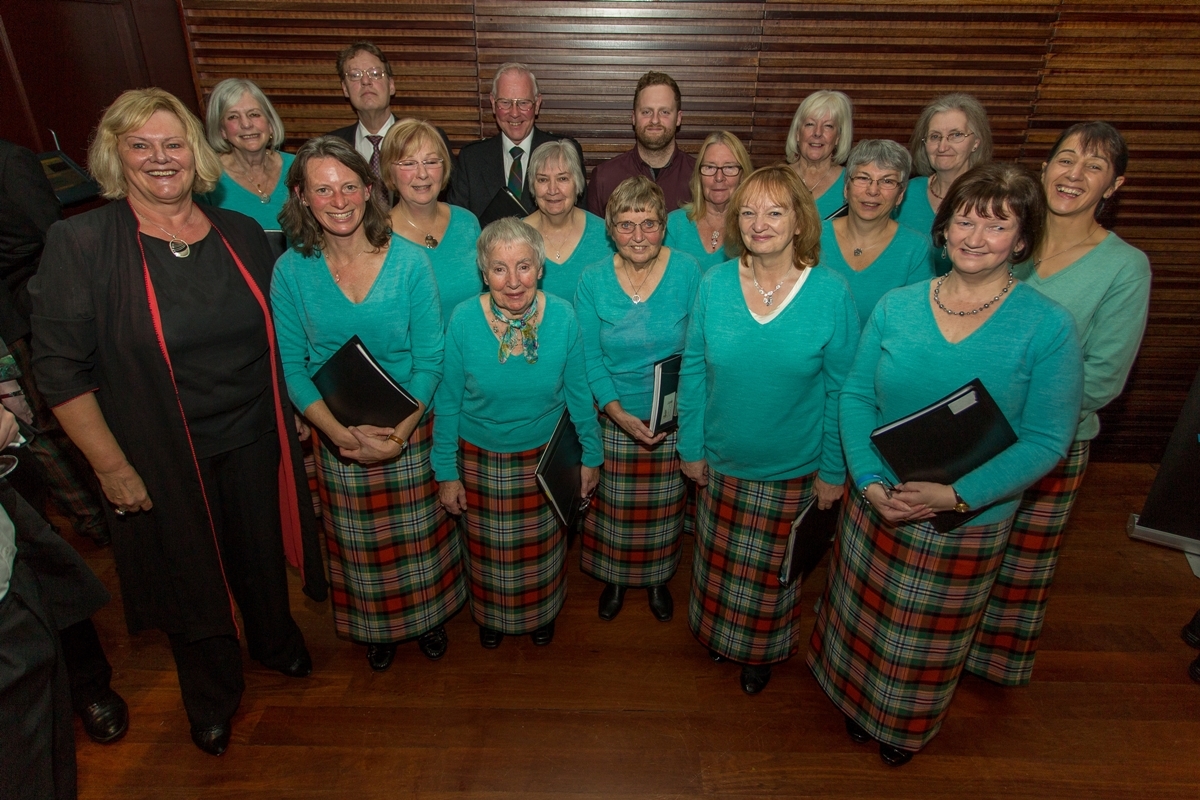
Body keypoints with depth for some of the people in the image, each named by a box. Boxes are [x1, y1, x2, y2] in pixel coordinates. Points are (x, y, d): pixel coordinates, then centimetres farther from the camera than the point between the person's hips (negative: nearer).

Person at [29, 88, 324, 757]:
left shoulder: (243, 234, 0)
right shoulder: (80, 244, -12)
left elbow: (276, 336, 10)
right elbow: (63, 370, -11)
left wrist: (294, 412, 9)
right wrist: (112, 467, -12)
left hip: (254, 440, 3)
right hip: (164, 458, -2)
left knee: (262, 553, 21)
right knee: (190, 572, 16)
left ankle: (275, 639, 53)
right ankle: (213, 696, 44)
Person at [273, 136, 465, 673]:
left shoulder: (410, 262, -12)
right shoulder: (291, 271, -8)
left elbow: (430, 360, -11)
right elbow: (293, 368, -5)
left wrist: (398, 432, -20)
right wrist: (342, 433, -18)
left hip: (411, 427, -1)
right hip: (335, 434, 1)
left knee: (419, 532, 14)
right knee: (358, 542, 18)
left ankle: (426, 614, 43)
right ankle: (376, 627, 45)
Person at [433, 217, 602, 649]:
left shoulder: (562, 316, -17)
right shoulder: (464, 320, -19)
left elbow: (578, 393, -6)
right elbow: (448, 402, -10)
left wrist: (591, 454, 1)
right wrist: (446, 472, -5)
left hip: (546, 456, 1)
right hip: (481, 459, 0)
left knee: (541, 545, 23)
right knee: (489, 549, 22)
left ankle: (542, 613, 54)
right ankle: (491, 615, 54)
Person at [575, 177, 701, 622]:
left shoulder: (686, 271, -9)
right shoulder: (594, 279, -7)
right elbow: (589, 357, -6)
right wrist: (620, 413, -16)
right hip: (613, 418, 0)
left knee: (663, 506, 15)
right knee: (614, 506, 14)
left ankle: (657, 579, 42)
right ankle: (614, 578, 41)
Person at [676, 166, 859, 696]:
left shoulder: (831, 294, -15)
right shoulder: (714, 284, -10)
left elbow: (840, 390, -9)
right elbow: (692, 370, -3)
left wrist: (833, 471, -5)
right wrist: (691, 447, -2)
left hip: (792, 469, -1)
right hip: (720, 461, 2)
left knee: (770, 570, 19)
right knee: (718, 558, 22)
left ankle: (762, 651, 47)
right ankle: (718, 632, 52)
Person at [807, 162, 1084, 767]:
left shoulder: (1047, 326, -12)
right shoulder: (896, 306, -5)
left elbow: (1046, 439, -13)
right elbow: (855, 395, -3)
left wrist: (958, 495, -24)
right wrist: (870, 481, -16)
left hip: (970, 521, -2)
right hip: (877, 506, 2)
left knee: (928, 642, 20)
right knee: (862, 616, 21)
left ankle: (906, 728, 51)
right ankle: (857, 700, 52)